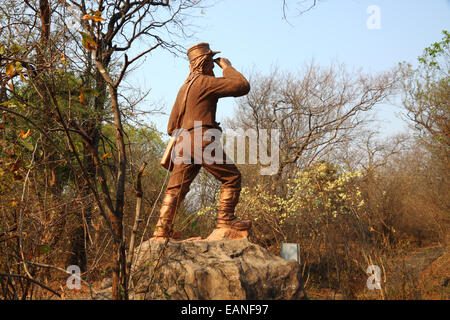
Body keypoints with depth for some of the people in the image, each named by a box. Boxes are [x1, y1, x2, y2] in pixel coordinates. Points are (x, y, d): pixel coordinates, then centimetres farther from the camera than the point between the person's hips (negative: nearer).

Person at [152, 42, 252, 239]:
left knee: (176, 188, 6)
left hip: (183, 143, 8)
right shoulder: (205, 82, -4)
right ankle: (225, 219, -5)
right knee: (231, 177, 1)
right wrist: (227, 67, 5)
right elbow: (242, 86, -8)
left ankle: (162, 228, 2)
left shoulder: (184, 87, 24)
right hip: (203, 140, -8)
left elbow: (172, 127, 25)